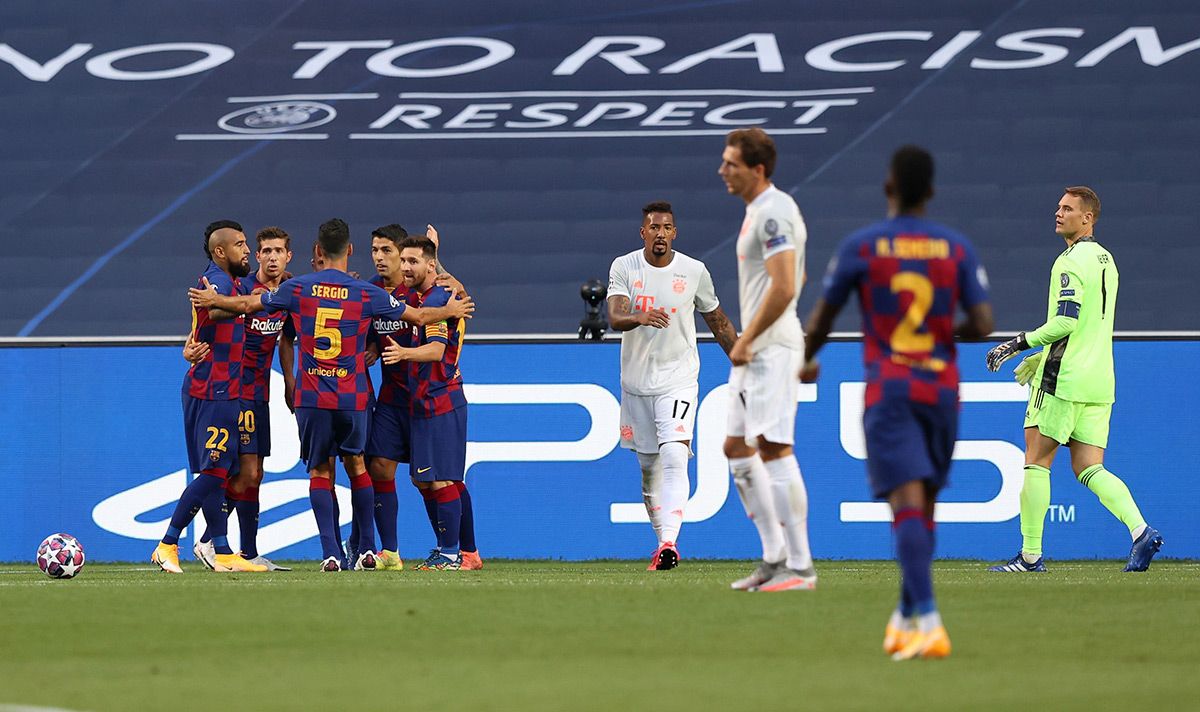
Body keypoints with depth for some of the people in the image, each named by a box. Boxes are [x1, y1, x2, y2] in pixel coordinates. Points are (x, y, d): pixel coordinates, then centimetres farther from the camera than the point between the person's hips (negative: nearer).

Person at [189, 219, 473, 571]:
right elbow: (418, 316, 9)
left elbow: (247, 304, 10)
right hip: (352, 396, 0)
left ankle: (331, 553, -5)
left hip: (312, 396, 0)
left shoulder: (299, 288, -1)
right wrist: (451, 311, 29)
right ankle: (368, 549, 15)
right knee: (356, 465, 16)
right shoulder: (366, 293, -2)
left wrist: (212, 300, 29)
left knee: (320, 470, 6)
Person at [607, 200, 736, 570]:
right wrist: (640, 318, -39)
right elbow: (615, 317, -17)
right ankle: (662, 542, 23)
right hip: (636, 382, 2)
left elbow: (719, 322, 11)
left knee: (674, 457, -20)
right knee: (649, 468, 9)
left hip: (678, 380, -2)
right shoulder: (624, 268, -2)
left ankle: (669, 542, -31)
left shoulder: (694, 272, -2)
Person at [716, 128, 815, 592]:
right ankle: (775, 556, 17)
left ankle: (800, 566, -11)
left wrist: (748, 340, -18)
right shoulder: (758, 210, 17)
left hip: (772, 346, -11)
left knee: (774, 449, -12)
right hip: (754, 350, 11)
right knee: (737, 449, 13)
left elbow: (784, 288, -24)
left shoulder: (773, 212, -15)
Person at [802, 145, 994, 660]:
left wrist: (808, 362, 27)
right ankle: (906, 617, 25)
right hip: (942, 389, 3)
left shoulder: (861, 247, -3)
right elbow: (983, 324, -4)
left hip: (888, 391, -3)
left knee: (908, 505, -13)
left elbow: (820, 320, 6)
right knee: (925, 506, 16)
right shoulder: (957, 249, 2)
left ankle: (928, 622, -28)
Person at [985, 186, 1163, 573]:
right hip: (1099, 382, 8)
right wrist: (1040, 357, 27)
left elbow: (1066, 321, -20)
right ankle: (1140, 530, -15)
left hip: (1065, 380, -8)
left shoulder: (1070, 262, -11)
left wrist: (1019, 343, -11)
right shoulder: (1105, 260, 18)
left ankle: (1030, 555, 0)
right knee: (1089, 469, 5)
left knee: (1037, 461, 0)